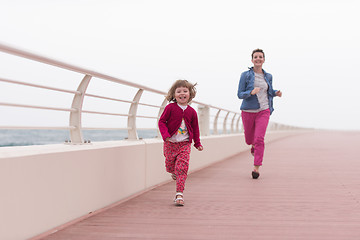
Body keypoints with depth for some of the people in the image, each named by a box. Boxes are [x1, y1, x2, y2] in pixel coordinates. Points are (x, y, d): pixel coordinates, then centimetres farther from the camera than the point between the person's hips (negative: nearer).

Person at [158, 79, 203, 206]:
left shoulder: (192, 112, 3)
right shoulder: (170, 108, -5)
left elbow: (195, 128, 14)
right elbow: (161, 121, -4)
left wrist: (197, 143, 16)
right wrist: (165, 135, -19)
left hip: (185, 144, 0)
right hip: (170, 143, 0)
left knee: (182, 168, -10)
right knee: (170, 166, 10)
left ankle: (179, 194, -7)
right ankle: (174, 172, 48)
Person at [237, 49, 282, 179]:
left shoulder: (268, 76, 8)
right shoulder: (246, 75, -3)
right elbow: (240, 94, -6)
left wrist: (276, 93, 2)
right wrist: (251, 92, -25)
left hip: (263, 111, 1)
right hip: (248, 111, 0)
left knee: (259, 139, -15)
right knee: (249, 139, 14)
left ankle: (256, 168, -9)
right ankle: (253, 145, 52)